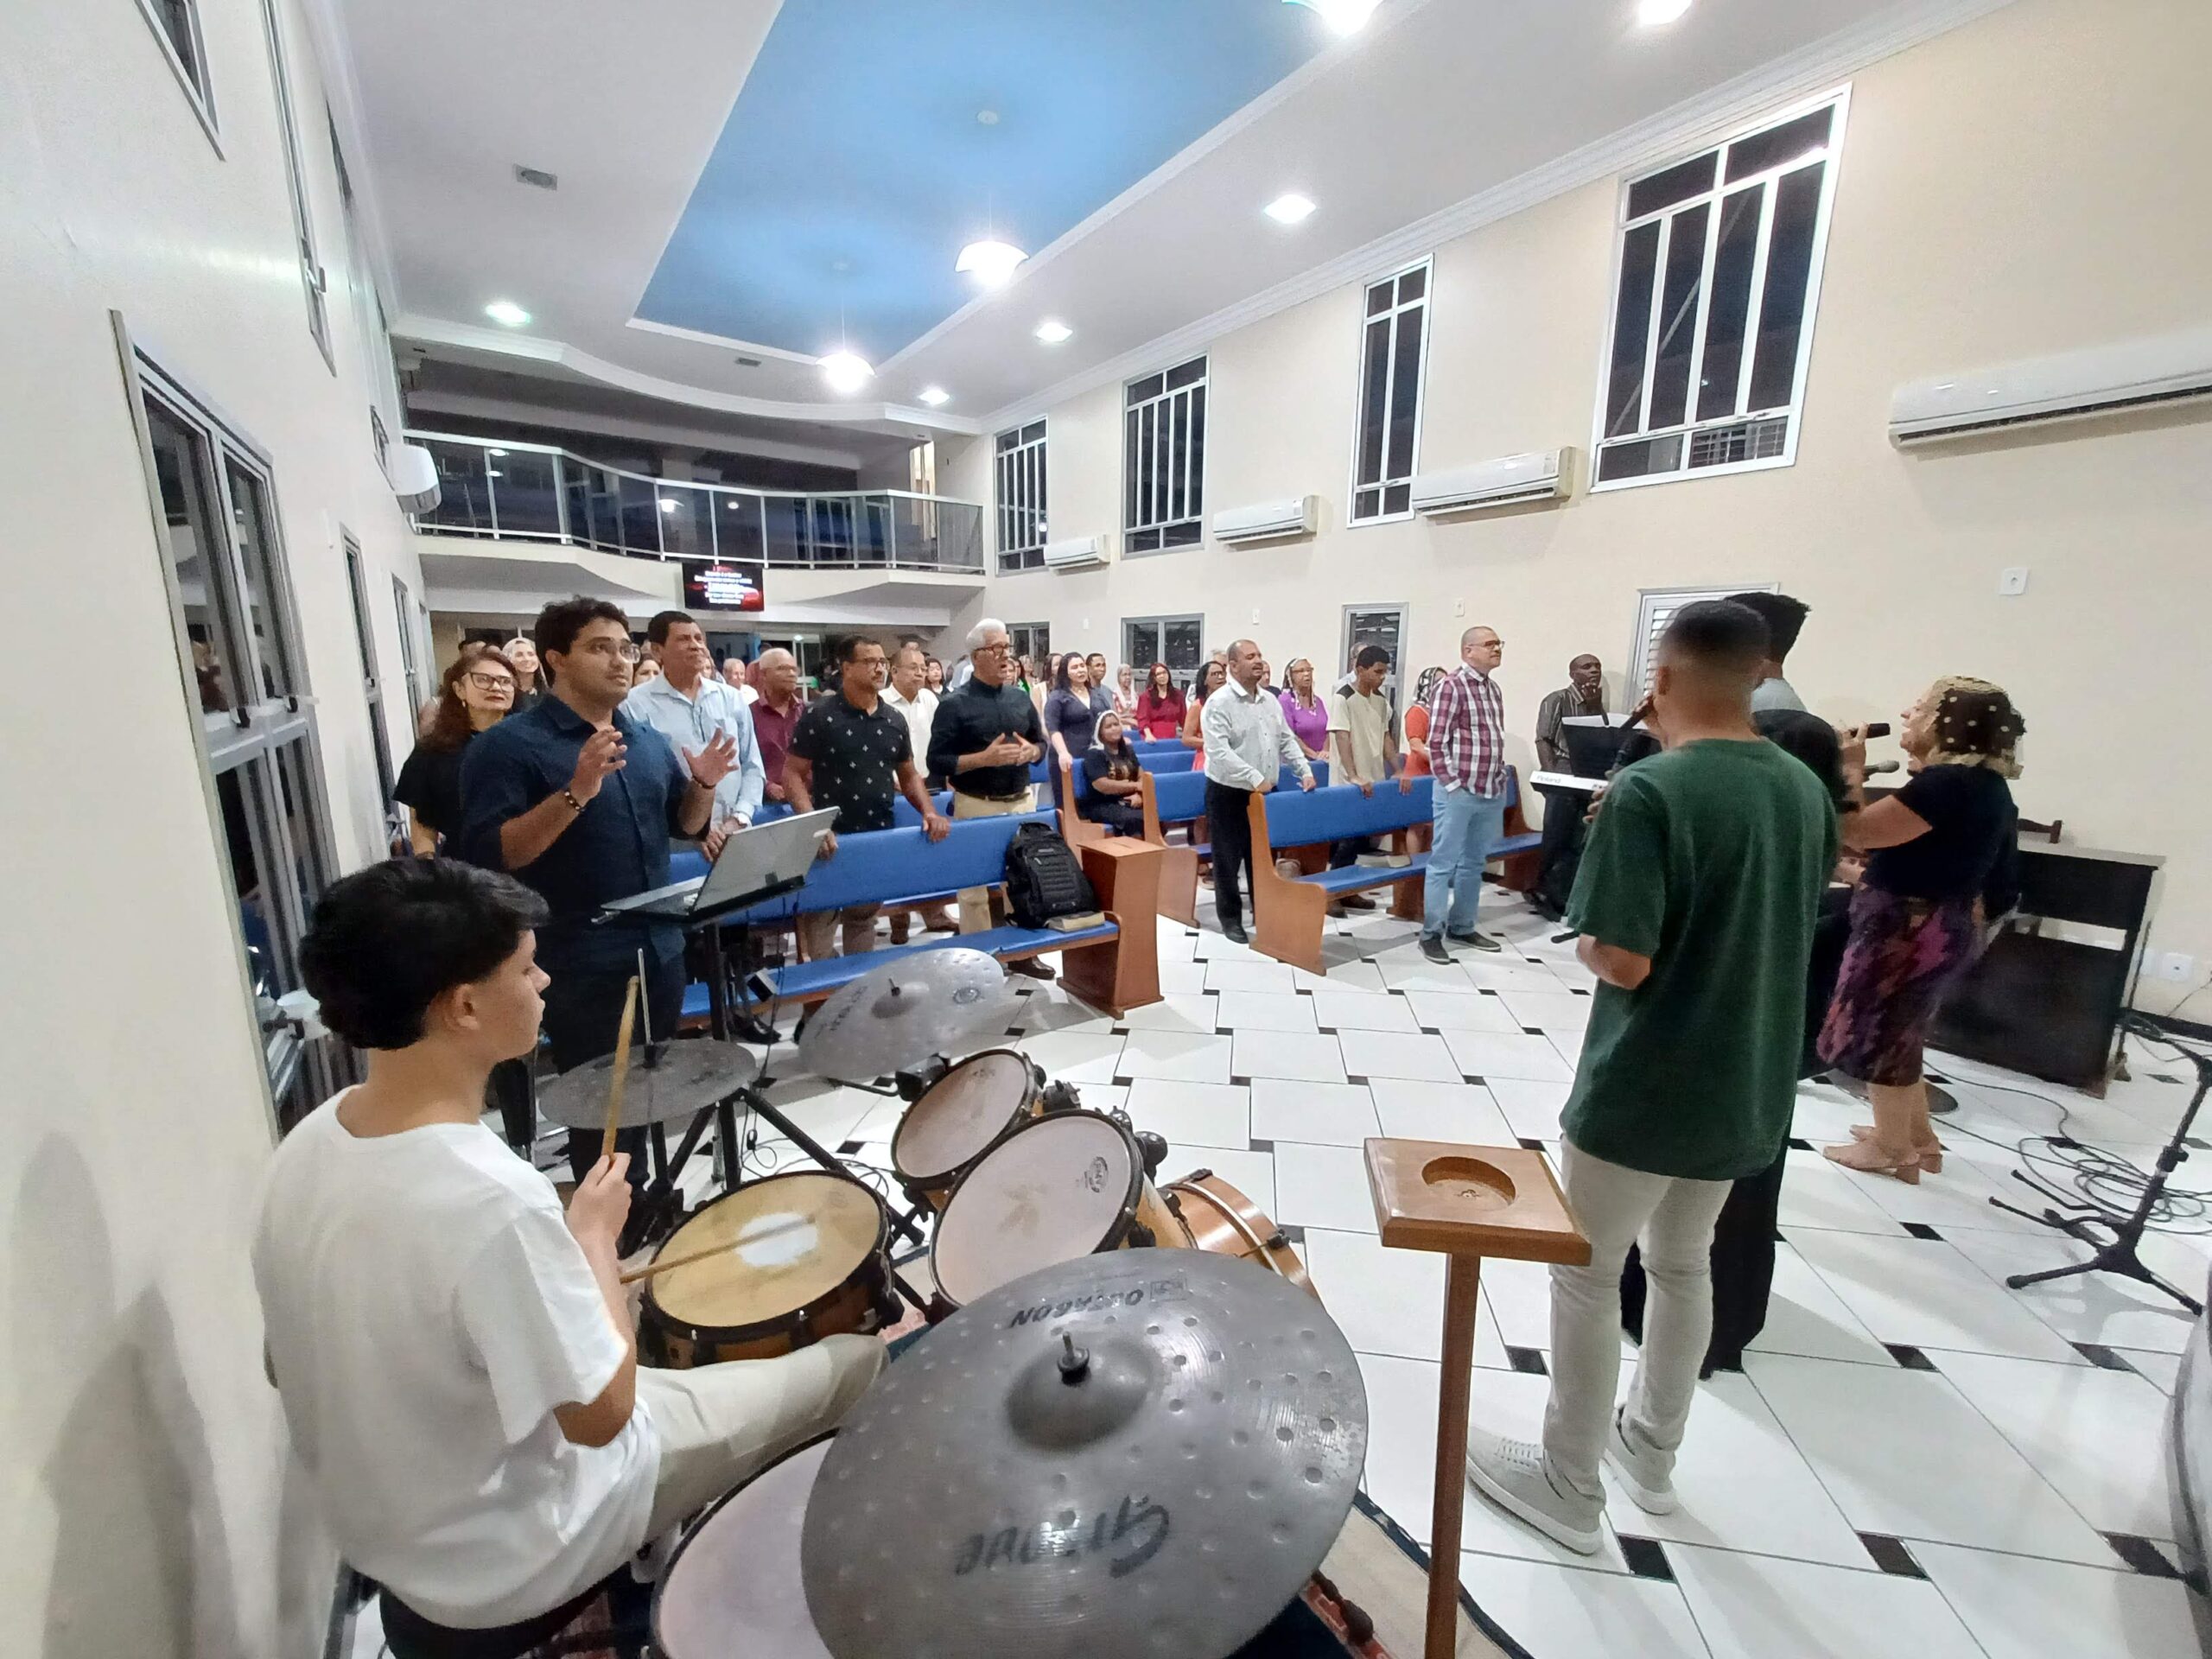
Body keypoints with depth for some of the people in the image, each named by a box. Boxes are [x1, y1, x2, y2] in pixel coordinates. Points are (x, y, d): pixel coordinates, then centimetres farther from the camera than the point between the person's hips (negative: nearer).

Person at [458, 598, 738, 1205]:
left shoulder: (648, 740, 8)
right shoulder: (508, 745, -12)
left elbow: (684, 823, 16)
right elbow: (488, 856, -20)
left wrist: (704, 783, -5)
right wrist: (576, 792, -31)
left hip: (659, 950, 6)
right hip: (579, 967, -6)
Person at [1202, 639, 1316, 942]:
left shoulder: (1270, 701, 10)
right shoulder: (1219, 702, -14)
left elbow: (1287, 741, 16)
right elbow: (1219, 751, -24)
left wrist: (1305, 771, 3)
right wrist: (1255, 779, -28)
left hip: (1266, 792, 6)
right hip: (1229, 793, -6)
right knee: (1228, 860, 4)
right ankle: (1230, 918, 18)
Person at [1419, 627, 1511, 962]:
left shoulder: (1492, 688, 15)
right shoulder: (1450, 686, -10)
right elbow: (1436, 743, -14)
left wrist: (1500, 779, 14)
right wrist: (1452, 785, -16)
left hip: (1491, 792, 8)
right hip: (1459, 791, -8)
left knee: (1474, 863, 14)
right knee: (1444, 863, -1)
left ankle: (1462, 927, 25)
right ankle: (1431, 933, 6)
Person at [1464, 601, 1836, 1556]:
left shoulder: (1649, 792, -22)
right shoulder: (1807, 791, 2)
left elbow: (1622, 962, -23)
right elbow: (1785, 929, 13)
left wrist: (1586, 939, -4)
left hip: (1641, 1089, -7)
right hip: (1748, 1087, 7)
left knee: (1587, 1278, 11)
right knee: (1684, 1266, 24)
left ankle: (1568, 1487, 28)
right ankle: (1651, 1450, 43)